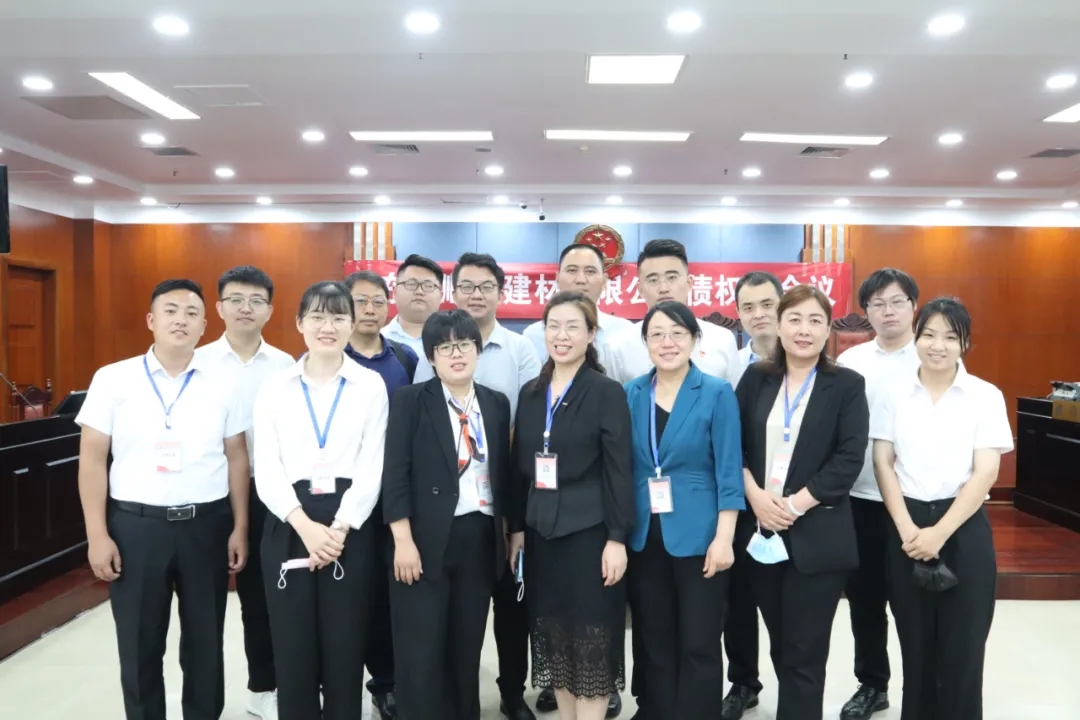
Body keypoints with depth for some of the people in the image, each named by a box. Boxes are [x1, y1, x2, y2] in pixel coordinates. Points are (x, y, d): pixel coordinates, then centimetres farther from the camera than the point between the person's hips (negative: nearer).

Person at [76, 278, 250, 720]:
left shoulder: (222, 385, 1)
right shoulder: (113, 380, -3)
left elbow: (236, 458, 4)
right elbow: (92, 460, -1)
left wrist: (240, 528, 2)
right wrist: (97, 534, -6)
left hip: (206, 524, 1)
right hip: (135, 524, -1)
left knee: (206, 643, 15)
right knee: (140, 646, 14)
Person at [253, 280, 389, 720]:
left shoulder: (371, 385, 3)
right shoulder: (275, 387, 6)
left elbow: (372, 468, -2)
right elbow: (266, 469, 0)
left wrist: (339, 528, -12)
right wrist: (306, 526, -13)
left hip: (350, 523, -1)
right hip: (289, 524, 1)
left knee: (345, 644, 6)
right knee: (293, 645, 7)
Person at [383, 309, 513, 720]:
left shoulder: (497, 404, 8)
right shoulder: (411, 400, -3)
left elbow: (502, 474, 11)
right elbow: (395, 474, -8)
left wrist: (509, 532, 8)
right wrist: (403, 540, -14)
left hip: (481, 538, 4)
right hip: (427, 539, -4)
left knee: (468, 645, 14)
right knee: (421, 650, 3)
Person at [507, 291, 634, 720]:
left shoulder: (607, 393, -7)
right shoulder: (531, 393, 8)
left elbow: (619, 471, -9)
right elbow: (519, 467, 10)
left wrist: (617, 538, -13)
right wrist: (516, 527, 8)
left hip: (589, 530, -5)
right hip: (541, 530, 5)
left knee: (591, 636, 4)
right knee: (551, 635, 13)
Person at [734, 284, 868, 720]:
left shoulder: (847, 385, -1)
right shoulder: (756, 378, 7)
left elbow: (849, 460, -9)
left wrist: (795, 505, -16)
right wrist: (755, 496, -12)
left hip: (816, 536, -3)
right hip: (761, 532, 3)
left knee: (804, 653, 4)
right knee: (781, 647, 17)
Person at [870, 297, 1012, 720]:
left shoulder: (985, 396, -3)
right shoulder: (895, 394, 2)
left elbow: (986, 472, -7)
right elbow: (883, 464, 1)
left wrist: (940, 533, -13)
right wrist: (907, 528, -9)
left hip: (963, 529, -1)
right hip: (906, 528, 2)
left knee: (962, 646, 7)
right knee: (915, 644, 12)